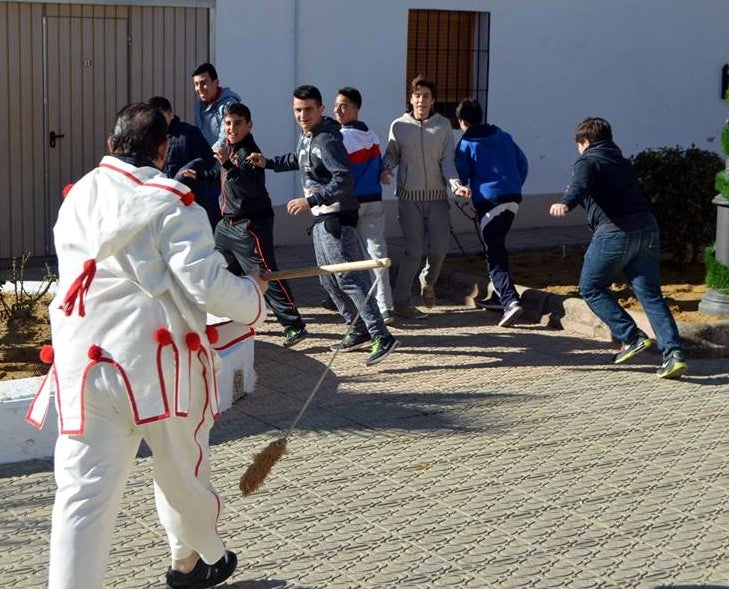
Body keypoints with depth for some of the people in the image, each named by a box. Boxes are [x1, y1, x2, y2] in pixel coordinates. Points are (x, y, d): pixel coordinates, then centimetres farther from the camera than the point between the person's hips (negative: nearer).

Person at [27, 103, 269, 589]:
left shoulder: (76, 199, 10)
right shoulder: (171, 204, -8)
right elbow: (208, 285, -14)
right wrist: (254, 294, 5)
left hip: (83, 360, 3)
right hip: (156, 360, -3)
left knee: (84, 486, -1)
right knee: (182, 467, 20)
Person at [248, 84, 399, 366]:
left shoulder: (327, 140, -18)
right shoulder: (306, 137, 12)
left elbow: (344, 180, -27)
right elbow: (297, 160, 35)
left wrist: (310, 200, -30)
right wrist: (267, 163, 29)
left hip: (336, 216, -10)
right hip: (321, 217, 10)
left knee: (348, 278, -16)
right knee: (328, 279, 15)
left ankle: (381, 337, -20)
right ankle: (359, 331, 23)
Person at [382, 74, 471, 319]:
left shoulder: (443, 125, 2)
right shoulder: (399, 126, 0)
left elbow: (447, 161, -2)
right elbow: (392, 155, 12)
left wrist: (456, 185, -18)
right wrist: (386, 170, -10)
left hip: (437, 197, 2)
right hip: (409, 198, -2)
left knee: (439, 248, -3)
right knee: (414, 250, -5)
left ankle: (428, 281, 31)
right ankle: (402, 302, 8)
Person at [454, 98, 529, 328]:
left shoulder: (466, 144, -1)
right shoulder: (503, 136, 14)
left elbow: (461, 178, -1)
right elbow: (523, 164, 16)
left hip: (488, 201, -6)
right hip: (513, 199, 6)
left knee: (495, 256, -7)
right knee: (499, 248, 22)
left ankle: (510, 300, -23)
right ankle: (499, 294, 27)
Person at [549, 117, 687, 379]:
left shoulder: (588, 162, 3)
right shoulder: (622, 162, 26)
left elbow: (580, 186, -21)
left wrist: (565, 203, -40)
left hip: (614, 232, -7)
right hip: (647, 229, 7)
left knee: (591, 288, 12)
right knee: (650, 294, 6)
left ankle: (632, 338, 4)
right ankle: (673, 353, -8)